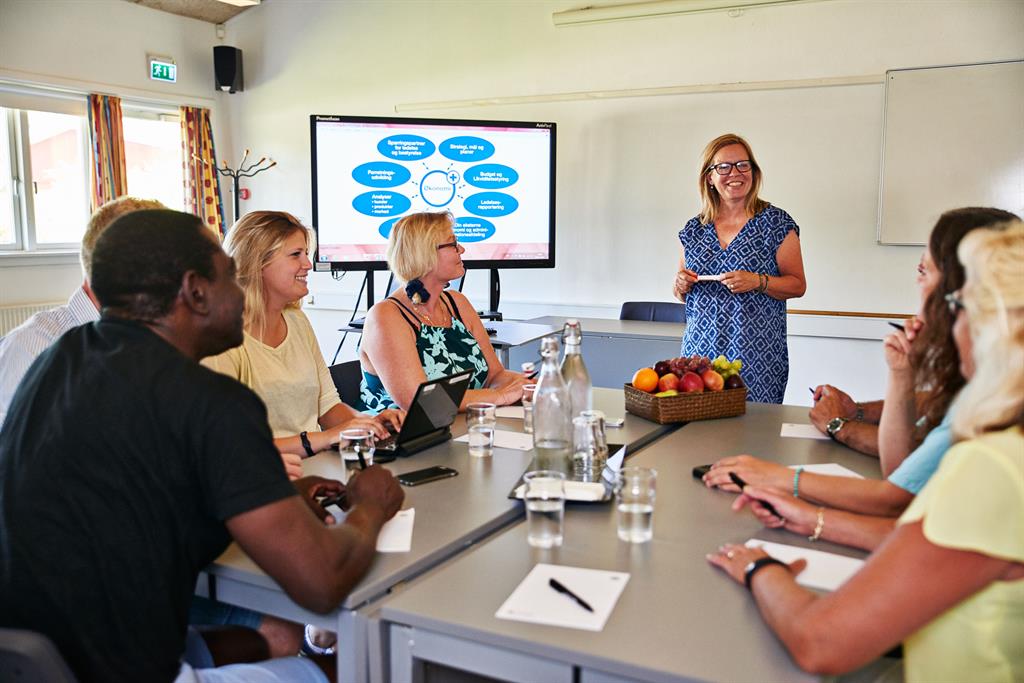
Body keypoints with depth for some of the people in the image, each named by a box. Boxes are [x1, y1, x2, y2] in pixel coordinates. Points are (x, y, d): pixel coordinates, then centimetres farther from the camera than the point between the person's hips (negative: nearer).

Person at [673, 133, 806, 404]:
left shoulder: (776, 223, 1)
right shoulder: (694, 229, 11)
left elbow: (798, 285, 1)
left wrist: (758, 282, -15)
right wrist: (681, 286, -3)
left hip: (757, 354, -3)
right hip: (700, 349, 3)